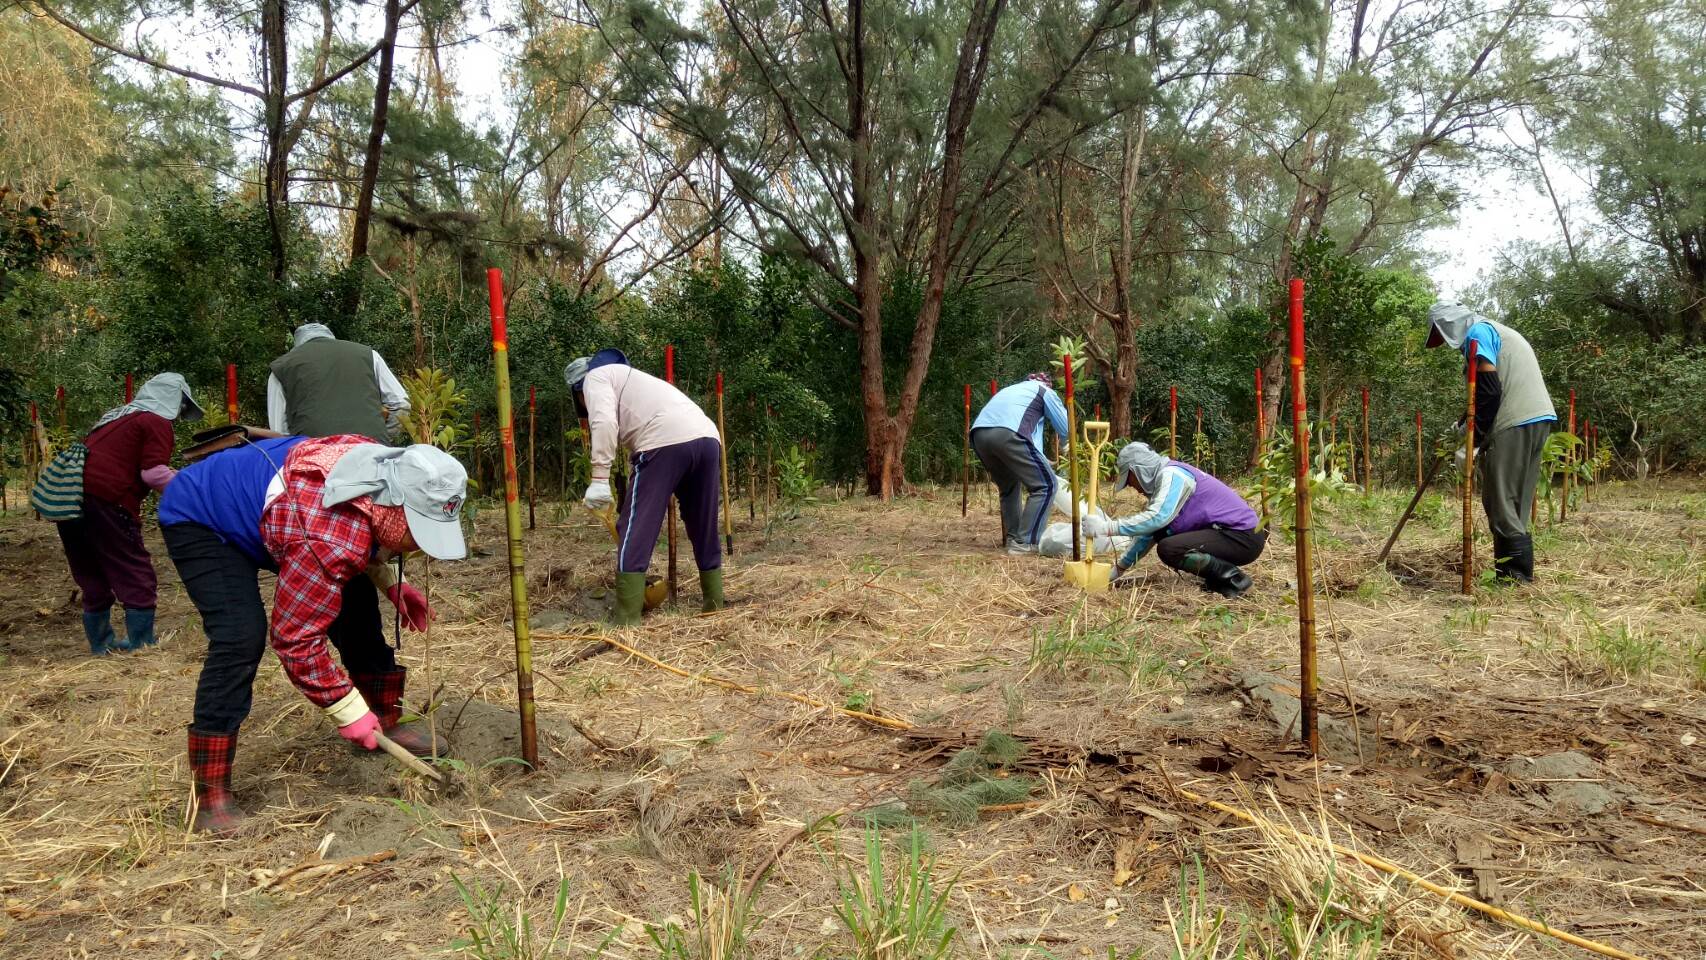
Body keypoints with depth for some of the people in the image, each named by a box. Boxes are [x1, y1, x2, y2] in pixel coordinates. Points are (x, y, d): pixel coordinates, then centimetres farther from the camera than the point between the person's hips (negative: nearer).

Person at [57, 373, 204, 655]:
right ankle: (142, 645, 3)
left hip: (68, 497, 9)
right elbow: (154, 472, -11)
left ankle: (100, 643, 27)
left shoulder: (116, 416, 25)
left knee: (92, 578, 19)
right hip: (105, 501, -9)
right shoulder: (156, 422, -1)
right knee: (137, 578, 1)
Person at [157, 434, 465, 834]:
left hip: (268, 506, 9)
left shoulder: (390, 473, -17)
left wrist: (391, 583, -1)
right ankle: (211, 795, -17)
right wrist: (348, 710, -26)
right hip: (198, 519, -9)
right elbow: (295, 637, -34)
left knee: (354, 602, 4)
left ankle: (385, 721, 20)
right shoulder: (332, 542, -43)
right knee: (241, 637, -26)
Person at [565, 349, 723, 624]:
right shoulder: (625, 377, 40)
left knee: (634, 530, -1)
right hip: (707, 438, 9)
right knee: (704, 527, 20)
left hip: (666, 442, -8)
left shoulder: (596, 377, 14)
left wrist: (599, 479, -12)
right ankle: (713, 600, 29)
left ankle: (626, 616, 0)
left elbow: (604, 423, -8)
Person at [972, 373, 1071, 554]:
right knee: (1046, 485, 2)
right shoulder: (1045, 391, 26)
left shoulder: (1011, 389, 43)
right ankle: (1024, 542, -5)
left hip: (978, 433, 7)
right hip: (1007, 433, -7)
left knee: (1009, 485, 28)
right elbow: (1066, 430, 27)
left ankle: (1013, 537, 23)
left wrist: (1039, 463, 45)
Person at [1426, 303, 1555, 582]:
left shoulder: (1477, 333, -4)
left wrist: (1473, 441, -10)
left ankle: (1517, 571, -7)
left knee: (1499, 500, -6)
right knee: (1515, 501, 11)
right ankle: (1517, 570, 12)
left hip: (1516, 423, -10)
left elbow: (1489, 391, -14)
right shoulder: (1493, 330, 26)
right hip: (1538, 417, 10)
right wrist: (1463, 427, 25)